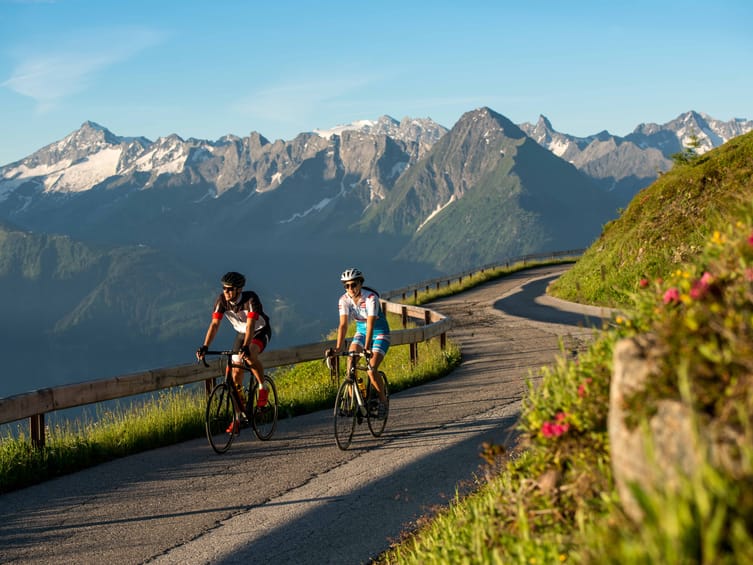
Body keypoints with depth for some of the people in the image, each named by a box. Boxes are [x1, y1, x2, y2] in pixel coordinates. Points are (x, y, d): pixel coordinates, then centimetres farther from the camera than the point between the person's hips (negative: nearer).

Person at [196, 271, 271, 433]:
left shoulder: (251, 298, -31)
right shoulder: (221, 300, -19)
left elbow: (250, 325, -40)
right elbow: (214, 324, -24)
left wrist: (245, 347, -54)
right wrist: (205, 347, -36)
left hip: (260, 331, -5)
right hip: (241, 333, 5)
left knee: (250, 356, -36)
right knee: (236, 373, -4)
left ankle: (262, 389, -12)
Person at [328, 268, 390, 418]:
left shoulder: (371, 298, -27)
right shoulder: (344, 300, -14)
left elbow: (370, 324, -35)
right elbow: (343, 325, -21)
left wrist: (367, 348, -45)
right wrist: (338, 348, -34)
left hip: (380, 333, -5)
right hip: (361, 331, 5)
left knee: (371, 370, -19)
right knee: (350, 361, -18)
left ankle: (383, 400, 4)